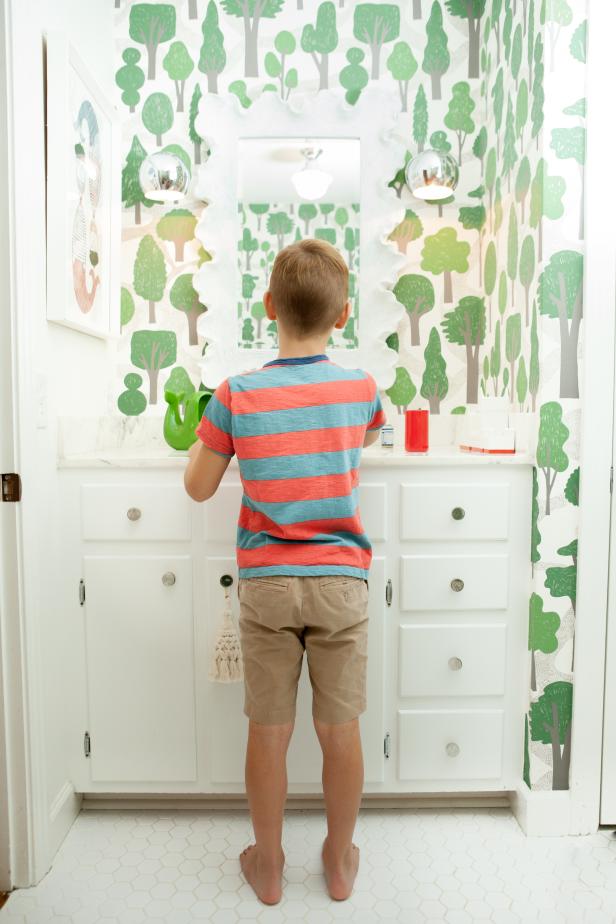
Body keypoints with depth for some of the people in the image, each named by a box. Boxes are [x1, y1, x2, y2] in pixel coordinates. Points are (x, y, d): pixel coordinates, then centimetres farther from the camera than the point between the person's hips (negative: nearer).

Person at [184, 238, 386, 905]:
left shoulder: (236, 395, -8)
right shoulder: (361, 389, -4)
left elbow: (198, 487, -1)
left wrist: (207, 433, 14)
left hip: (265, 584, 0)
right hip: (340, 581, 1)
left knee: (269, 731, 15)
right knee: (340, 730, 16)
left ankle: (267, 865, 35)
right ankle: (340, 861, 36)